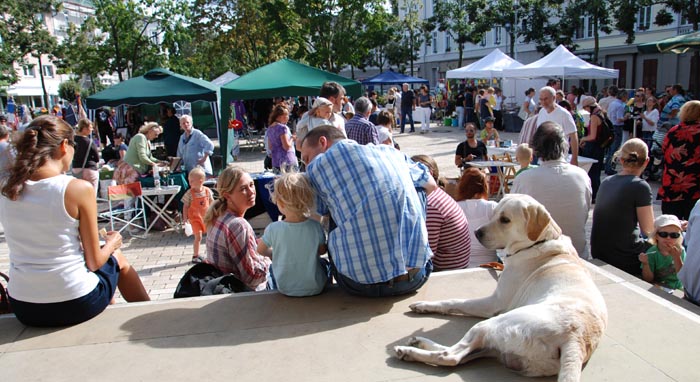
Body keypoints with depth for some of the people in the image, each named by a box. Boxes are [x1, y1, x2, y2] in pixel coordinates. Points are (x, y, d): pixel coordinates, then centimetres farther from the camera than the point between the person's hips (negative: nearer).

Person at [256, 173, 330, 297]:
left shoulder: (273, 229, -17)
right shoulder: (315, 227, -16)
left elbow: (261, 250, 1)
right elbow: (322, 250, 0)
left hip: (285, 289, 0)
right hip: (315, 288, 0)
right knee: (324, 263, 30)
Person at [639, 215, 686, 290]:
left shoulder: (680, 251, -5)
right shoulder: (651, 253, -9)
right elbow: (648, 280, -7)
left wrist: (677, 258, -21)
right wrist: (645, 264, -24)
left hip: (677, 290, 2)